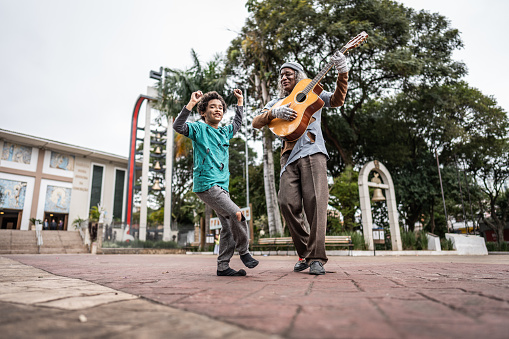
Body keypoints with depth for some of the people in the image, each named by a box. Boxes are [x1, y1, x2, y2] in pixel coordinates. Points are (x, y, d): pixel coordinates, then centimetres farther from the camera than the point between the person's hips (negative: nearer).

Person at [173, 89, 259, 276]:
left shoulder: (224, 132, 19)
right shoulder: (199, 128, 1)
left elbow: (237, 124, 39)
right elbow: (178, 126, -15)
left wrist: (240, 102, 37)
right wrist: (191, 104, -22)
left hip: (222, 185, 8)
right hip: (206, 184, -8)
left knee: (228, 226, 5)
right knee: (236, 215, -18)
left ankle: (223, 266, 14)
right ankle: (244, 251, 4)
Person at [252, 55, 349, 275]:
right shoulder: (276, 102, 25)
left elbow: (337, 100, 6)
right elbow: (256, 122, 13)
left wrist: (343, 73, -6)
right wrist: (274, 113, -6)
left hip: (313, 152, -2)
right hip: (289, 156, 3)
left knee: (315, 201, -16)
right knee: (287, 203, -12)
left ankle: (317, 258, -11)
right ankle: (304, 254, 4)